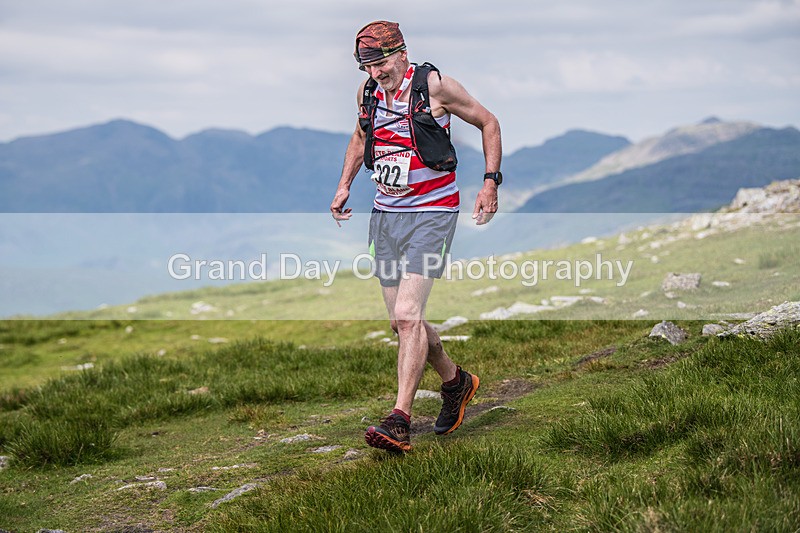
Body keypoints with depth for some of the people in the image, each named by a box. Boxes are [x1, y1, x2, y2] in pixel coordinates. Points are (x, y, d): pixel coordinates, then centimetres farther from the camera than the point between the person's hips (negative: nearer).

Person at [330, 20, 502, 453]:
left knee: (407, 315, -19)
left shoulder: (435, 86, -12)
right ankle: (455, 381, 33)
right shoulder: (368, 92, 4)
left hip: (431, 215, -6)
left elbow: (487, 123, 1)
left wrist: (491, 182, -6)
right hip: (385, 214, 6)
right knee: (402, 321, 9)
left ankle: (399, 421, -18)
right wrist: (344, 184, 14)